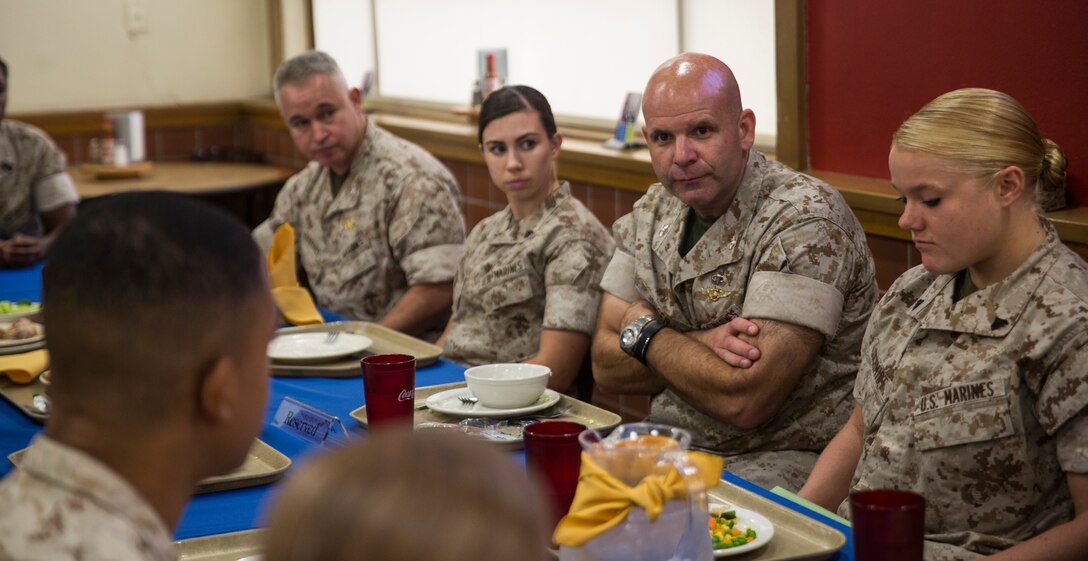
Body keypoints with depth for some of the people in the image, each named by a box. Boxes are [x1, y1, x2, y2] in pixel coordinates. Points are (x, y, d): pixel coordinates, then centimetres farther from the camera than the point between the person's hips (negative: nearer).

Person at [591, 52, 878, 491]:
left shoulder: (806, 220, -17)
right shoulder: (654, 211, 7)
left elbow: (746, 401, -23)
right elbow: (606, 365, 3)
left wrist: (645, 332, -8)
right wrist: (705, 346, -15)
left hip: (783, 462, -7)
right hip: (672, 446, 7)